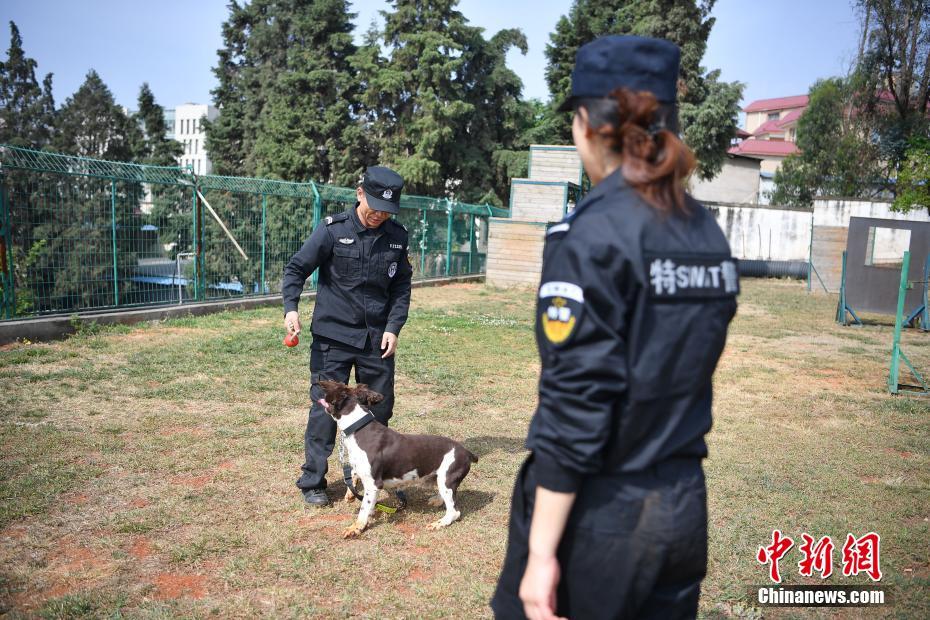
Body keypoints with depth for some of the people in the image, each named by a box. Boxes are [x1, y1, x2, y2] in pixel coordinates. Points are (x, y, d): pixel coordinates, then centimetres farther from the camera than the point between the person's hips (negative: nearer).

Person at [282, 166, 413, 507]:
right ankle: (312, 482, 14)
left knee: (380, 409, 11)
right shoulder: (333, 229, -8)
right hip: (333, 336, -4)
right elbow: (297, 268, -5)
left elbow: (402, 287, 10)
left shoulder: (397, 236, 3)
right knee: (325, 408, -1)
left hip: (377, 339, 4)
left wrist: (394, 327, -1)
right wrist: (290, 306, -21)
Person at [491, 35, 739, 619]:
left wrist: (542, 552, -16)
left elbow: (577, 400, -20)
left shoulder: (592, 231, -17)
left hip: (598, 516, -6)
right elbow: (685, 369, 9)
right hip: (684, 508, 7)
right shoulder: (710, 233, 4)